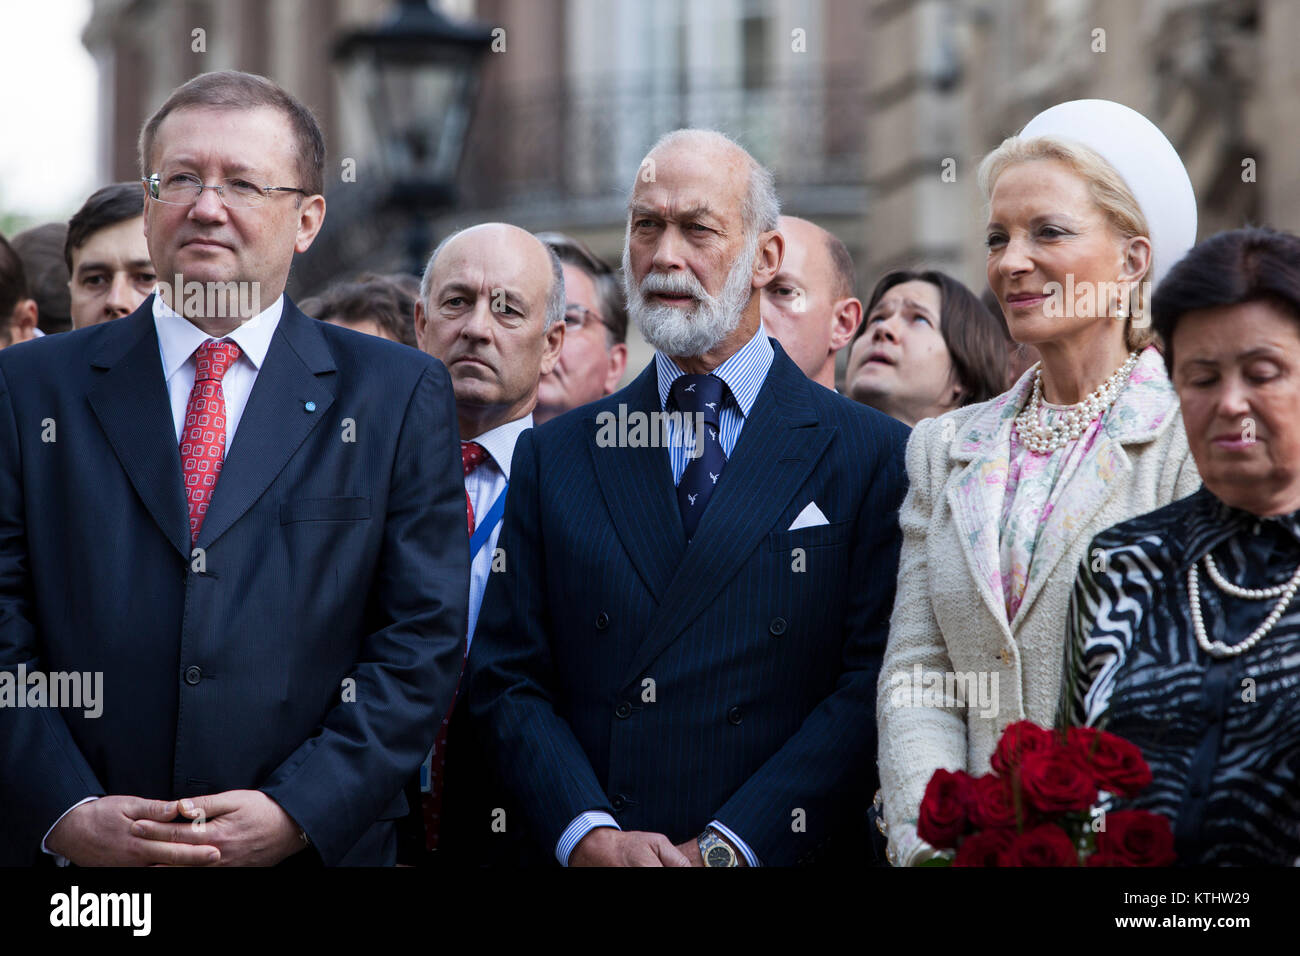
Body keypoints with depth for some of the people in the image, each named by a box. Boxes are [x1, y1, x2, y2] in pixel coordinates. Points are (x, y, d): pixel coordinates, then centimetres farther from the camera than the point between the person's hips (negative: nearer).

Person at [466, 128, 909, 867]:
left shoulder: (872, 456, -1)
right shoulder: (554, 458, 8)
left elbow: (873, 683, -8)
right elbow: (509, 678, 3)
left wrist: (727, 847, -16)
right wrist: (588, 834, -12)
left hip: (786, 859, -2)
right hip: (574, 856, 2)